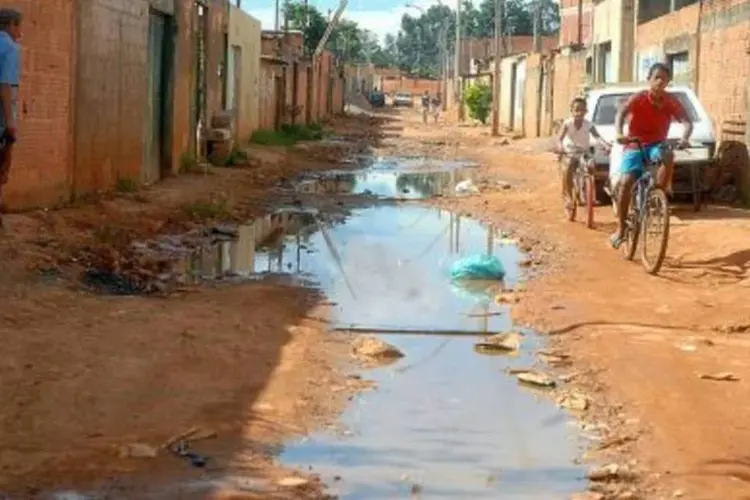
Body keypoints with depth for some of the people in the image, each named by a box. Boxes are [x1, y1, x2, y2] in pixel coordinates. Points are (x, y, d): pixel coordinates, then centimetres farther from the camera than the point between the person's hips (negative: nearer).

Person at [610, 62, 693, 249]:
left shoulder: (671, 101, -6)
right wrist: (619, 134, -50)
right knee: (625, 182, -20)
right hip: (634, 146, -1)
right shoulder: (638, 98, -13)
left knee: (668, 155, -35)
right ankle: (620, 230, -10)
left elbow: (687, 121, -17)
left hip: (656, 145, 1)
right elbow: (621, 114, -30)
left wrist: (684, 138, -40)